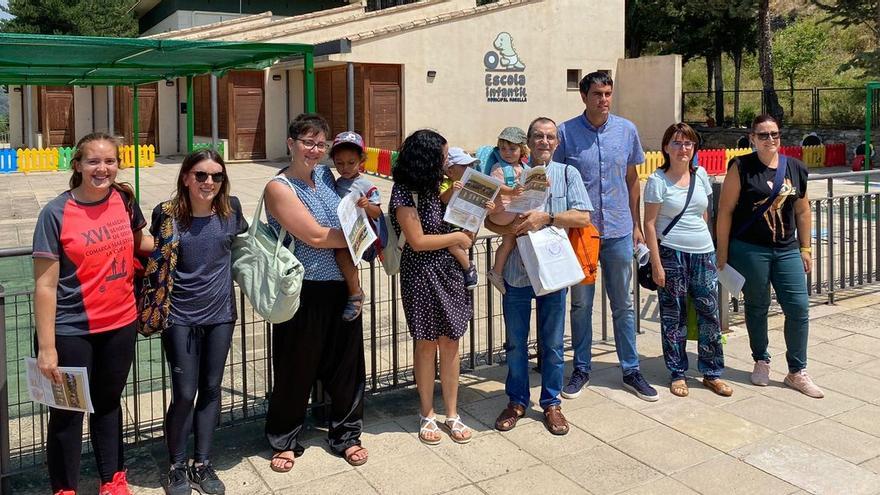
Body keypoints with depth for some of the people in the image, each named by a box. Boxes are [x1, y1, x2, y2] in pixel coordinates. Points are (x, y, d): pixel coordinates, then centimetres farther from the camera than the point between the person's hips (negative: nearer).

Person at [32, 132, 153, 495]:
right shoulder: (56, 213, -14)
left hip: (120, 325, 4)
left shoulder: (124, 199, -2)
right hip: (71, 332, -4)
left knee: (108, 403, 20)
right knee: (68, 413, 10)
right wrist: (46, 347, -16)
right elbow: (45, 285, -14)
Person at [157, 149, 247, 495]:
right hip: (180, 316, -3)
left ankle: (202, 464, 26)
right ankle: (177, 467, 22)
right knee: (184, 393, 0)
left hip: (220, 314, 3)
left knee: (211, 389, 11)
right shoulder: (166, 214, -9)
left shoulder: (231, 208, -2)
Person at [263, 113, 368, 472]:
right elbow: (316, 236, -18)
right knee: (297, 369, 8)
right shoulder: (279, 187, -10)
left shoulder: (325, 174, 8)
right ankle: (284, 441, 28)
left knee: (346, 362, 13)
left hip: (341, 285, 6)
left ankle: (345, 436, 31)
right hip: (305, 293, -6)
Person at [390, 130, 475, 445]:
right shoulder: (404, 193, -14)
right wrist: (457, 237, -8)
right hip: (422, 275, -6)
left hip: (447, 271, 6)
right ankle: (427, 414, 21)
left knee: (450, 343, 7)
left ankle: (452, 414, 18)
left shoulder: (431, 187, 8)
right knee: (426, 345, 5)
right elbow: (417, 241, -17)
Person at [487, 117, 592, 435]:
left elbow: (583, 217, -6)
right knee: (515, 343, 11)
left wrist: (546, 218, -18)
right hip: (516, 270, 1)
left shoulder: (568, 174, 4)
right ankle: (516, 402, 27)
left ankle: (551, 403, 25)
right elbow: (490, 220, 2)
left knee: (552, 343, 10)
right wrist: (511, 228, -18)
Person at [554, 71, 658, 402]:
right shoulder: (566, 133, -5)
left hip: (618, 230, 2)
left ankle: (631, 371, 22)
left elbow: (632, 179, 11)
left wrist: (636, 224, 11)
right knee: (581, 304, 9)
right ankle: (581, 369, 23)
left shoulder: (627, 130, 3)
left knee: (623, 305, 11)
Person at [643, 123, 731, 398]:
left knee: (709, 312, 5)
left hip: (703, 253, 5)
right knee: (673, 316, 4)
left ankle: (711, 373, 18)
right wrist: (656, 264, -12)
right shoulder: (658, 180, -6)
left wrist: (709, 247, 16)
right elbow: (650, 223, -8)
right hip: (672, 254, -5)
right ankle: (677, 374, 17)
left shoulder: (700, 175, 9)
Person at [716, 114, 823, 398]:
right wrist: (722, 252, -8)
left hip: (787, 250, 4)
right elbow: (725, 210, -7)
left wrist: (805, 249, 12)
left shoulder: (795, 168, 7)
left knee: (799, 308, 1)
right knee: (757, 307, 9)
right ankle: (761, 361, 30)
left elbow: (802, 211, 14)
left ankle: (797, 372, 15)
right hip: (749, 250, -4)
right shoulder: (742, 168, -6)